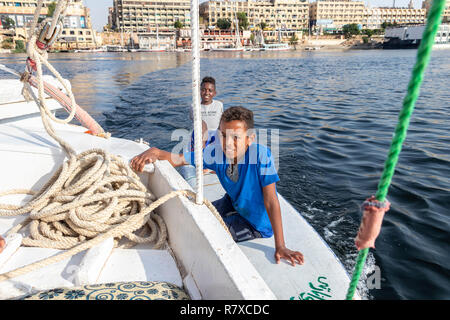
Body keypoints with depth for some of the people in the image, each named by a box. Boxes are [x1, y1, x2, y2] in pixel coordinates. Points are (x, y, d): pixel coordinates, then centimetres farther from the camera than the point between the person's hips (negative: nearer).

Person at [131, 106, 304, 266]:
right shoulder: (216, 152, -20)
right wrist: (155, 152, -33)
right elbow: (178, 159, -13)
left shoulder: (261, 154, -33)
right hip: (234, 203, 5)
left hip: (257, 221, -5)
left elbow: (271, 202, -32)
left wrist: (280, 247, -31)